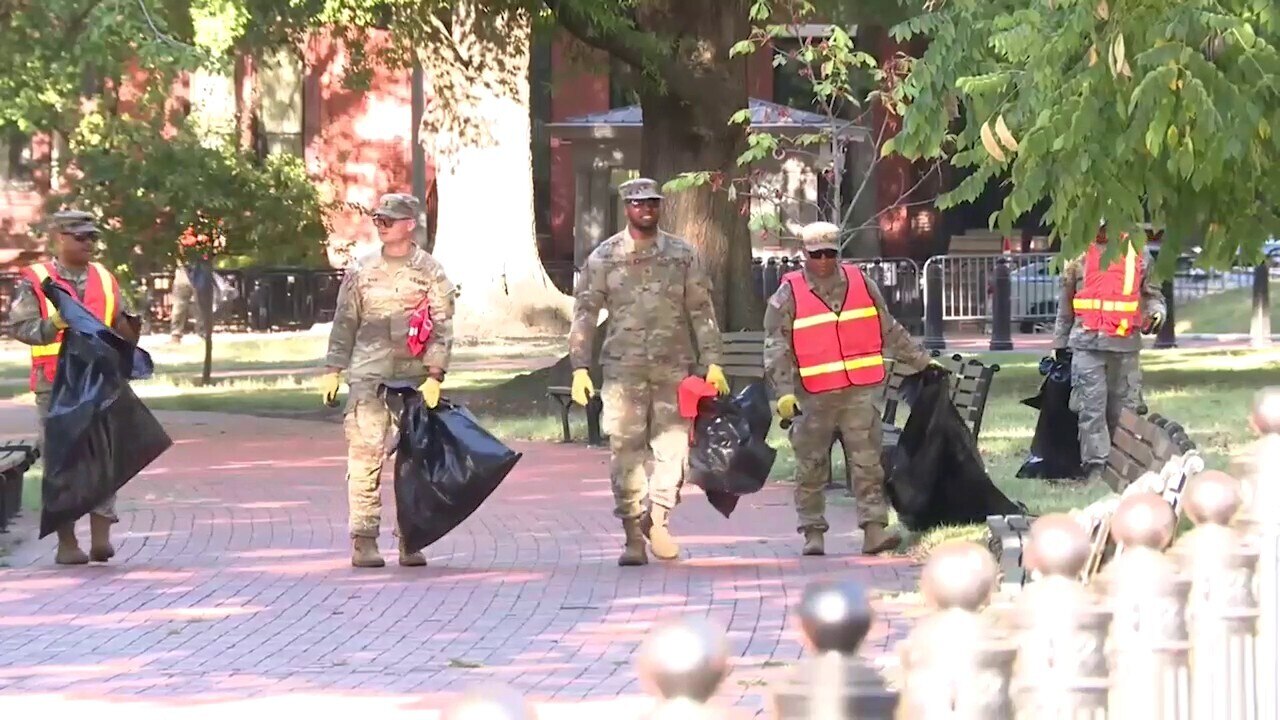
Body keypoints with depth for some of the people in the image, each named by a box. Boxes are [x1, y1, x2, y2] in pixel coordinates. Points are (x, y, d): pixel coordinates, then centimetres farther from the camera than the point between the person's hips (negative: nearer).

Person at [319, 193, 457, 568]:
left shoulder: (430, 271, 5)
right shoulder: (361, 270, 10)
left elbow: (442, 327, 0)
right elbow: (344, 323, 14)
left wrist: (434, 375, -10)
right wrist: (332, 370, 8)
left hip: (414, 378, 0)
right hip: (368, 375, 0)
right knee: (365, 453, -9)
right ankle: (363, 540, -8)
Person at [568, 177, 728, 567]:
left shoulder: (682, 255, 9)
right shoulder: (604, 258, 6)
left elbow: (702, 312, 10)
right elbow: (585, 315, 6)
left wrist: (712, 362, 2)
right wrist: (580, 367, -2)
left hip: (674, 366, 1)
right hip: (623, 368, -1)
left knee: (673, 442, -9)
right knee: (625, 450, -3)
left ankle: (658, 517, 4)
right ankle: (633, 537, 1)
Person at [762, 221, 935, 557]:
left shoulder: (861, 285, 10)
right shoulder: (788, 296, 1)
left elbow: (890, 331, 22)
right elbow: (776, 348, -2)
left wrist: (922, 361, 25)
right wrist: (784, 391, -13)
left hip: (859, 392, 2)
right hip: (813, 397, -2)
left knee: (867, 462, -5)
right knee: (812, 467, 4)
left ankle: (874, 528, -8)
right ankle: (813, 532, 11)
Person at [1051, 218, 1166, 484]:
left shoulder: (1138, 256, 12)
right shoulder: (1079, 256, 11)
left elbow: (1152, 293, 18)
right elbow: (1065, 304, 16)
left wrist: (1156, 311, -5)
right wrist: (1060, 342, 16)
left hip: (1126, 343, 1)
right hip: (1087, 344, -1)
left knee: (1126, 407, 3)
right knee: (1091, 407, -7)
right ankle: (1095, 467, -6)